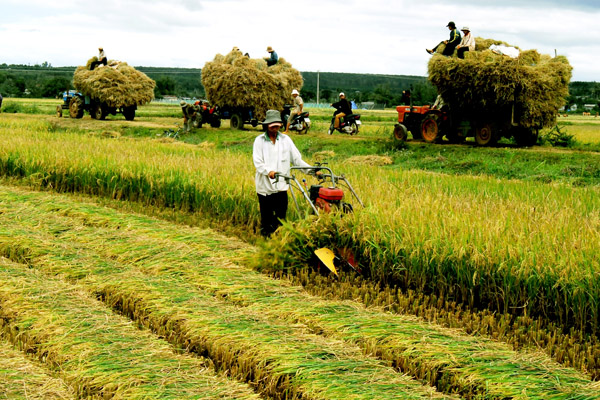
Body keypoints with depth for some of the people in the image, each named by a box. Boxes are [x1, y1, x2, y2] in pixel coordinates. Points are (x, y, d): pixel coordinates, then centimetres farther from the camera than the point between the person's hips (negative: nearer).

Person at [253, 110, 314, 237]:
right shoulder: (259, 140, 3)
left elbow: (296, 159, 9)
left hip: (281, 185, 2)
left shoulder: (285, 139, 10)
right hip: (265, 186, -2)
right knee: (266, 217, 3)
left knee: (281, 217, 1)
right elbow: (257, 162, -8)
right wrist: (269, 171, -27)